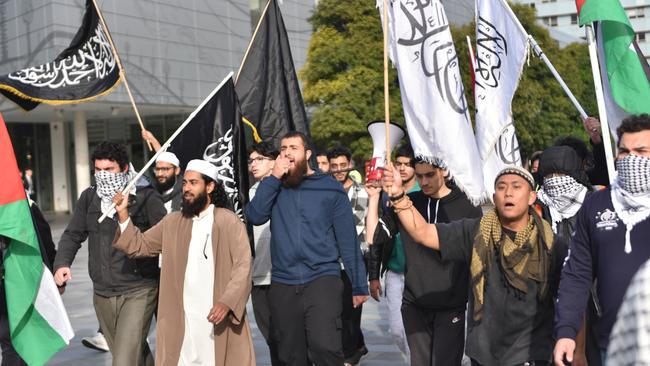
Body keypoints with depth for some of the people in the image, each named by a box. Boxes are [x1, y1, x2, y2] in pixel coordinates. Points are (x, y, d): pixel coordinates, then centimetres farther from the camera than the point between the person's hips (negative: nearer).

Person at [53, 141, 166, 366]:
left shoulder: (145, 197, -9)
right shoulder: (89, 197, 8)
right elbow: (73, 234, 12)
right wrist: (62, 263, -3)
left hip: (138, 292, -5)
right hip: (102, 294, 6)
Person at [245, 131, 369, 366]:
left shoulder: (329, 187, 2)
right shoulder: (274, 187, 10)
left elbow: (347, 238, 1)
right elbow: (254, 216, -7)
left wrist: (359, 285, -1)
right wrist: (274, 178, -9)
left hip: (323, 279, -3)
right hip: (282, 284, 3)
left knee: (324, 346, -24)